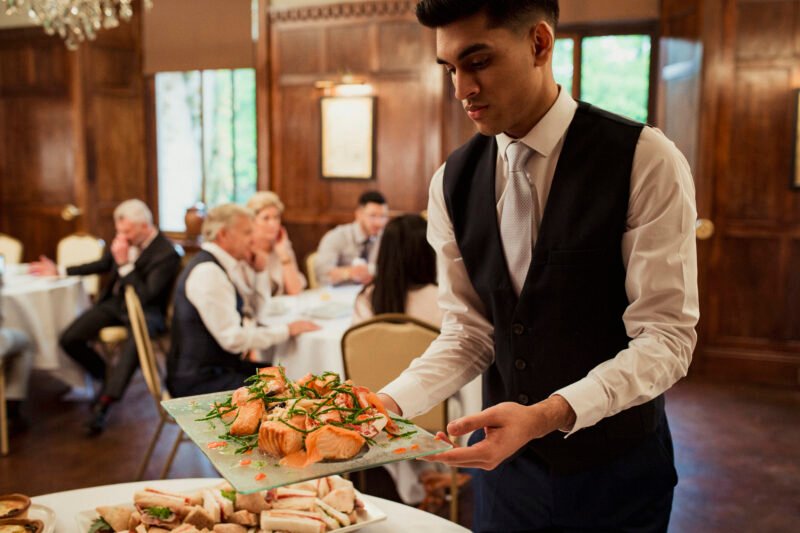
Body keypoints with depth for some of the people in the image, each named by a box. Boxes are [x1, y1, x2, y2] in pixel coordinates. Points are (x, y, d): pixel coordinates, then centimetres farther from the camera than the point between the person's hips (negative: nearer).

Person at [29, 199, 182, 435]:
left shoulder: (167, 254, -19)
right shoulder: (124, 239, 1)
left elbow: (146, 297, -24)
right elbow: (103, 264, 21)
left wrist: (124, 264, -26)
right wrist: (59, 271, 21)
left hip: (146, 311, -7)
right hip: (115, 302, 7)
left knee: (134, 345, -39)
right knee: (69, 339, -7)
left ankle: (104, 402, -21)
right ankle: (106, 376, 17)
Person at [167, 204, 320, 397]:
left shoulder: (223, 265, 8)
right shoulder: (207, 271, -20)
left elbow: (257, 313, 17)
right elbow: (233, 338, -24)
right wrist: (287, 330, -16)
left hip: (222, 365, 9)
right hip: (201, 380, -9)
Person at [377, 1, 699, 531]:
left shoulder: (645, 160, -16)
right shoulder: (452, 182, -3)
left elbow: (666, 337, -18)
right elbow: (468, 333, 0)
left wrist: (546, 414, -31)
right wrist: (391, 401, -16)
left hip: (615, 468, -3)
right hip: (506, 459, 4)